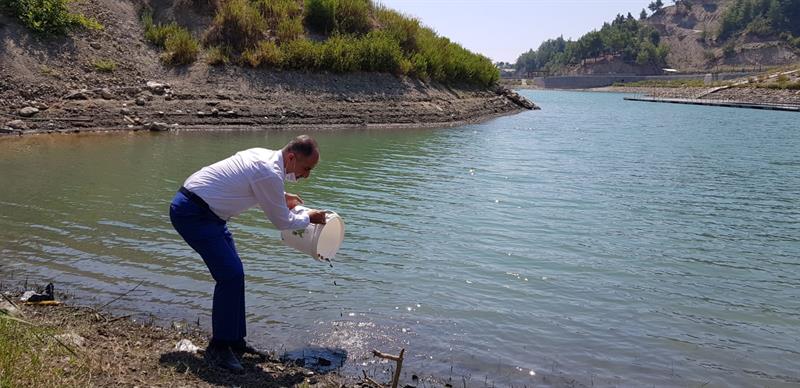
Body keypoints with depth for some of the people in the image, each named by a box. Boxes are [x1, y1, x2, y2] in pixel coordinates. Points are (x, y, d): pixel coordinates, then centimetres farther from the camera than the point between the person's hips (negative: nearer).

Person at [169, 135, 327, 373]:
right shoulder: (270, 174, -23)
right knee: (230, 275, -15)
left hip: (205, 211, 10)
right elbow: (281, 222, -11)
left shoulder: (265, 156, 6)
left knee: (234, 273, 11)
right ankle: (218, 349, -4)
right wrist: (308, 218, 6)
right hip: (192, 214, -10)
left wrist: (282, 197, 23)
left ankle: (235, 341, 20)